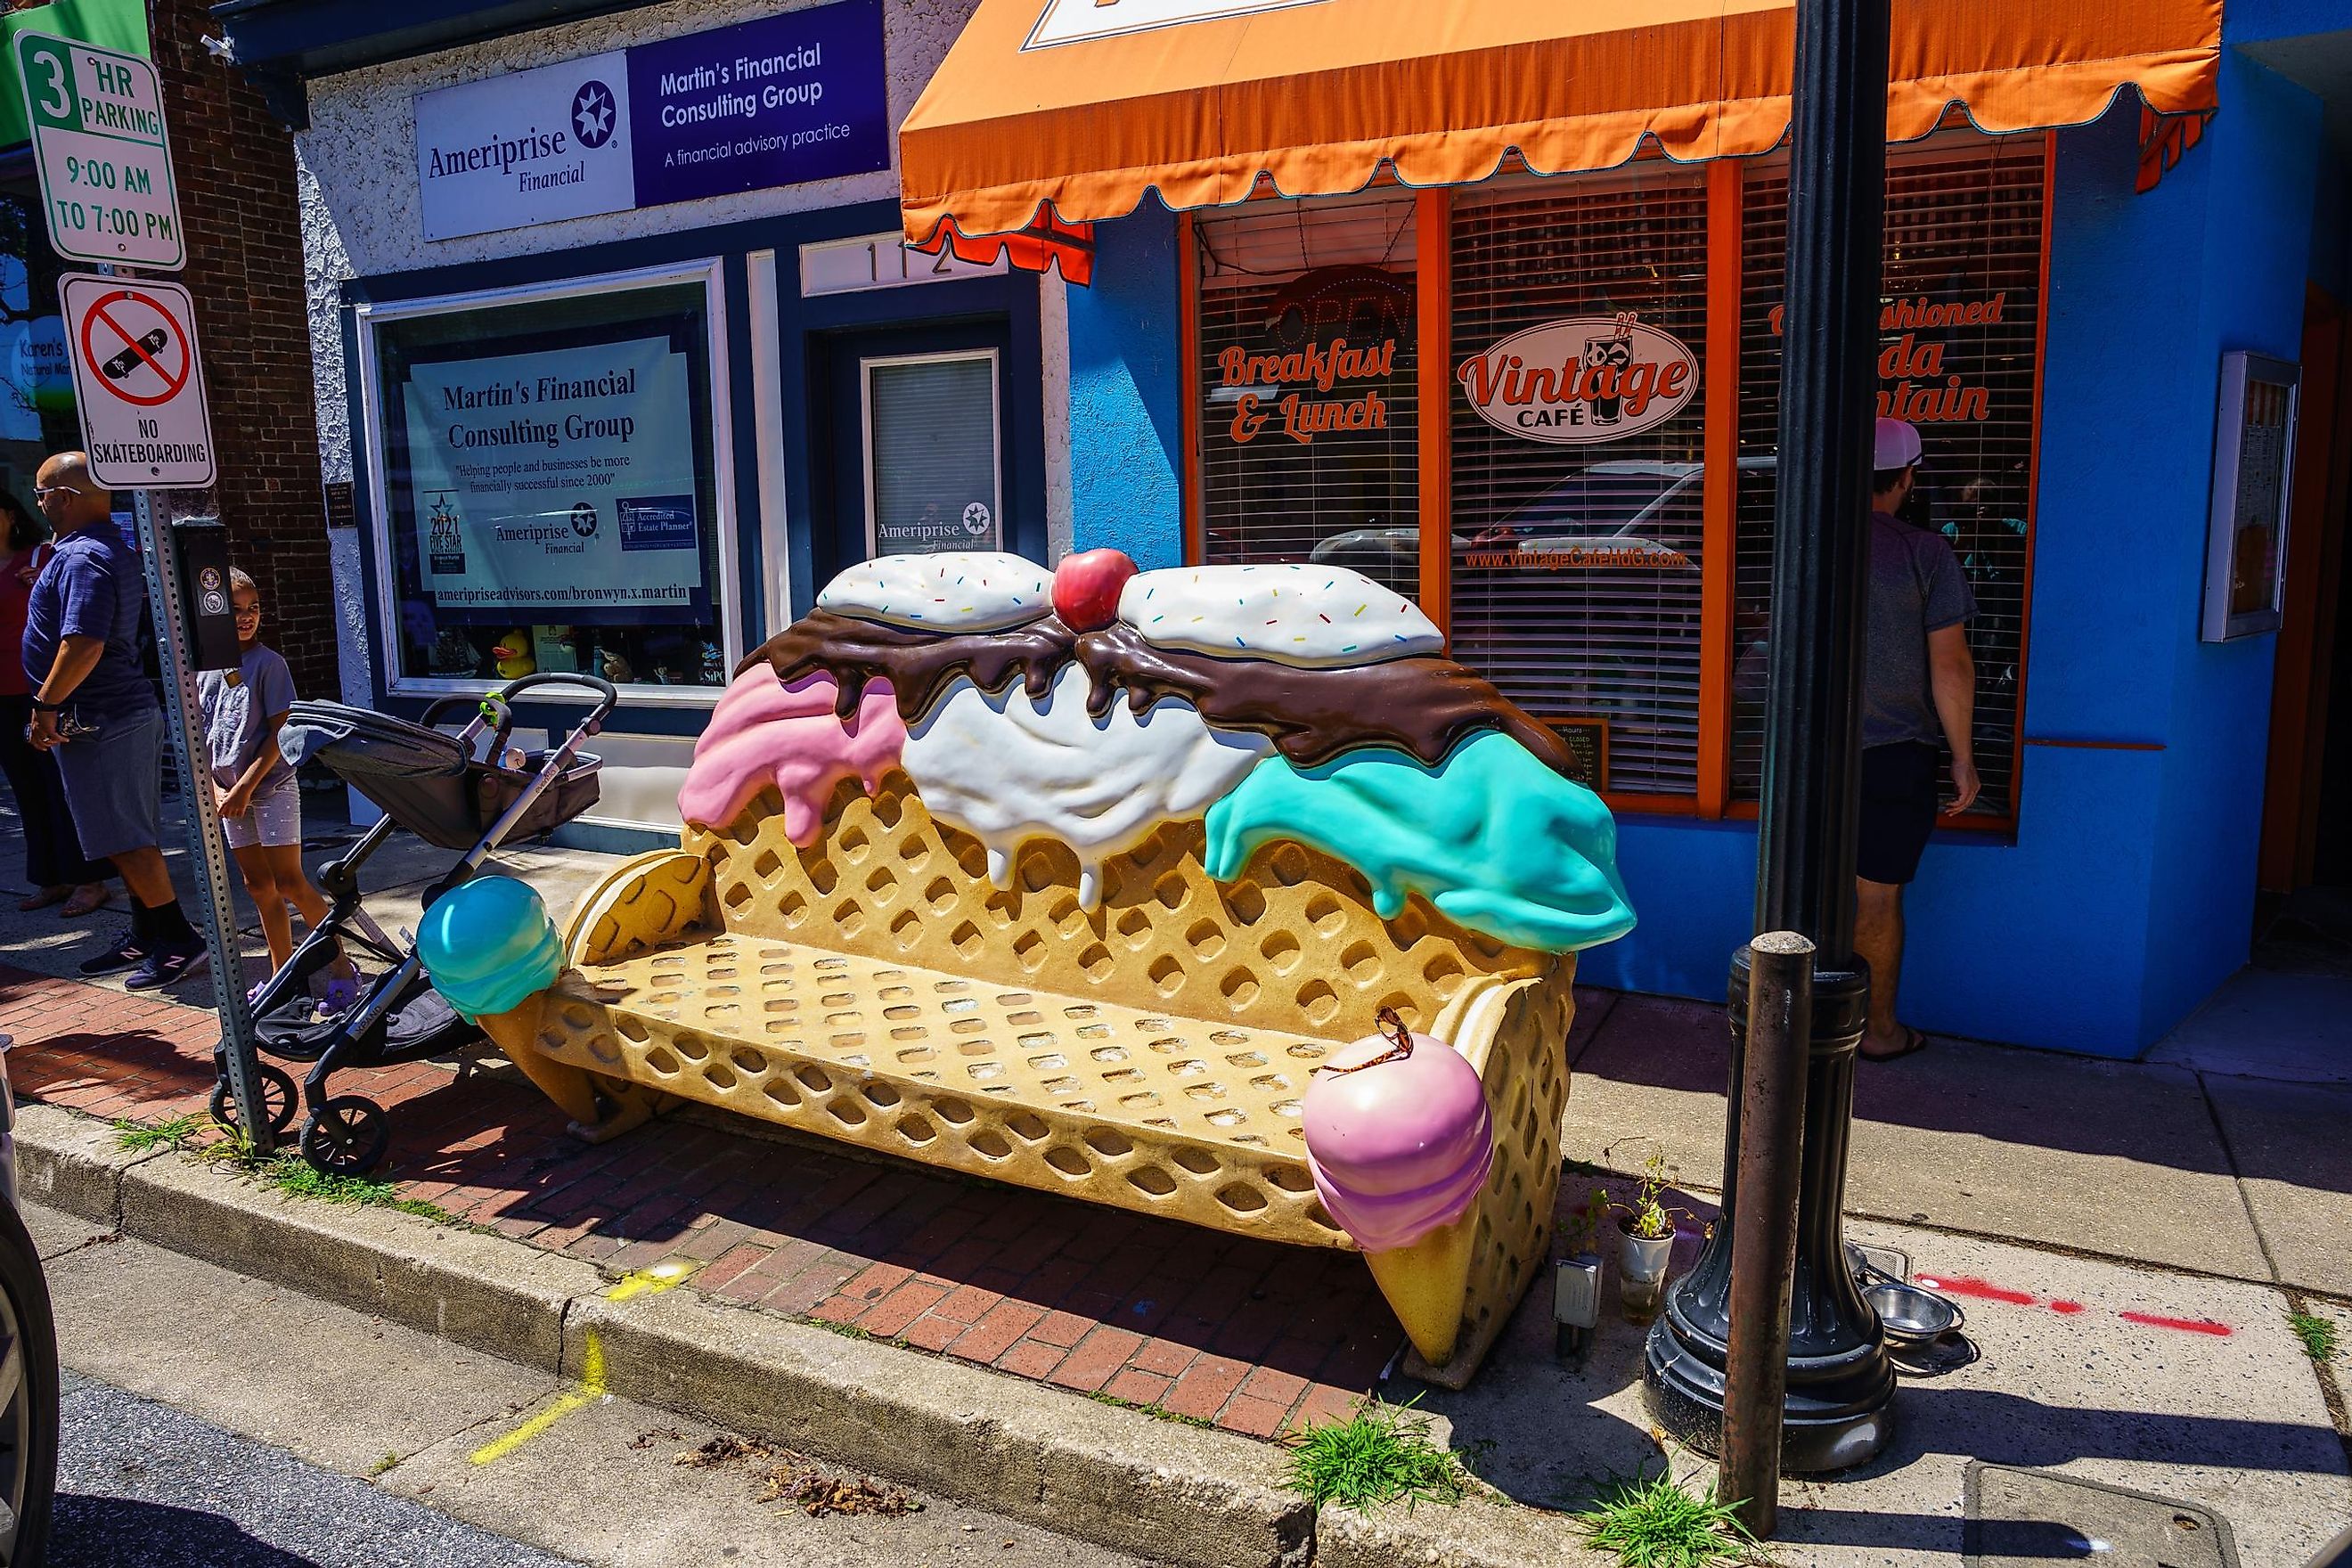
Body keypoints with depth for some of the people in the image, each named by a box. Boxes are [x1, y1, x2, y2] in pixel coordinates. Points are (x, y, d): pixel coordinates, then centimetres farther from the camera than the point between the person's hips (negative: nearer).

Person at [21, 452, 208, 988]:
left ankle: (179, 940, -1)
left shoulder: (82, 557, -17)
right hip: (131, 712, 10)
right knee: (133, 838, 15)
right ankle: (146, 936, 23)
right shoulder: (116, 549, 15)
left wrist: (46, 704, -20)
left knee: (124, 840, -5)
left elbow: (83, 645, -27)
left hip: (98, 722, -10)